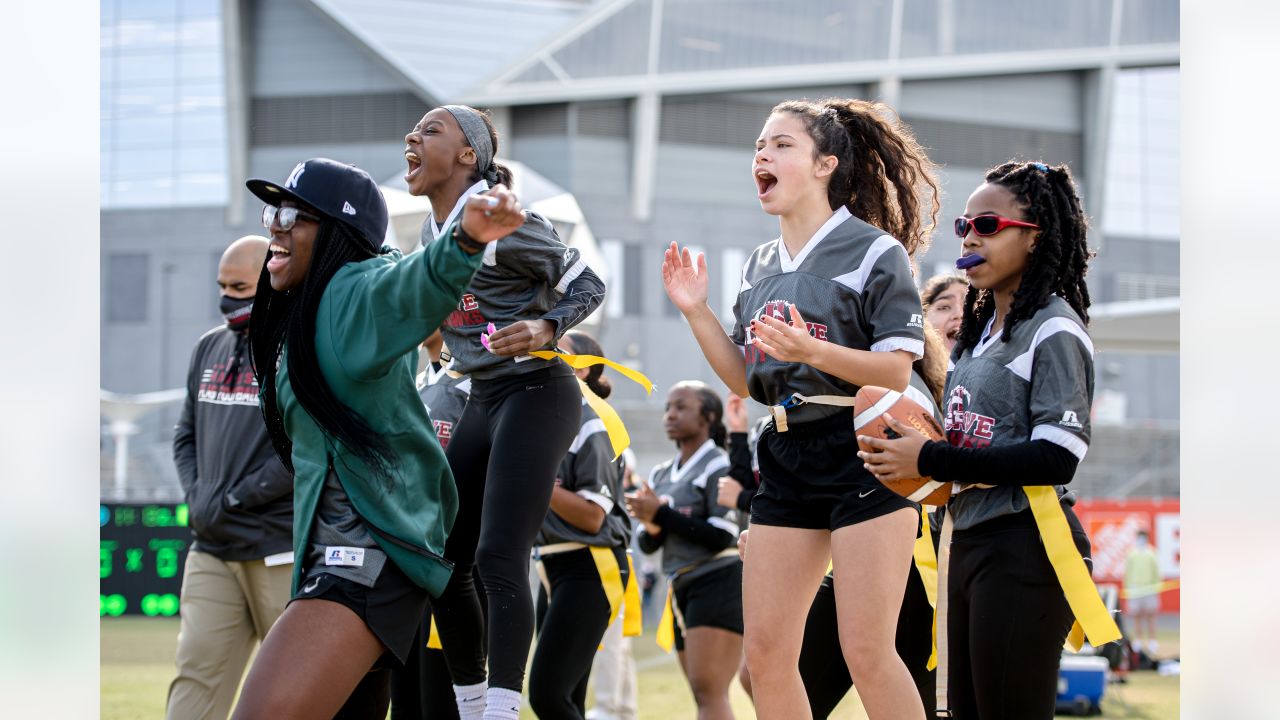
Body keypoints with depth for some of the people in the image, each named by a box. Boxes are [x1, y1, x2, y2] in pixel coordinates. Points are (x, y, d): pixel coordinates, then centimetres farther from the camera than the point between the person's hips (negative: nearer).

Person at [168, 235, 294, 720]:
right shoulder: (211, 347, 16)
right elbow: (187, 434, 22)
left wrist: (233, 501, -13)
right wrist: (197, 496, 3)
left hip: (284, 552, -6)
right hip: (212, 552, 6)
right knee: (196, 679, -2)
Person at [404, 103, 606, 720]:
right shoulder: (432, 231, 9)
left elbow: (587, 285, -9)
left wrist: (546, 329, -24)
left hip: (537, 392, -9)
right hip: (483, 398, 9)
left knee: (498, 559, -18)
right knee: (443, 560, 6)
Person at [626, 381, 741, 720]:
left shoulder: (719, 467, -7)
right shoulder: (660, 475, 16)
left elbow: (721, 537, -16)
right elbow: (647, 544, 15)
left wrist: (662, 514, -16)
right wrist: (651, 526, -9)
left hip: (719, 584, -8)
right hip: (681, 589, 8)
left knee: (709, 691, -19)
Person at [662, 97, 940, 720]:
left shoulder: (873, 250, -5)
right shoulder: (760, 266, 15)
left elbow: (897, 370, -11)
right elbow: (746, 381, 18)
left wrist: (812, 351, -25)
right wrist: (697, 312, 7)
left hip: (864, 457, -7)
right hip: (788, 458, 7)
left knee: (865, 651, -10)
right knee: (765, 650, 3)